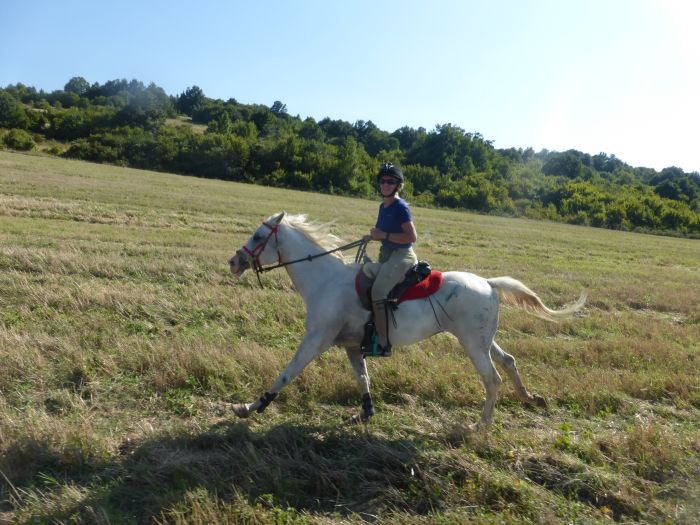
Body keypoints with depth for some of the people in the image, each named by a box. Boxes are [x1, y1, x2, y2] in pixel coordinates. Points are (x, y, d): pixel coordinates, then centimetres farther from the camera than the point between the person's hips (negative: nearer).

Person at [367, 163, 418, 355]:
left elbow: (412, 237, -21)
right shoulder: (383, 206, 11)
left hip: (401, 257, -10)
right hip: (387, 256, 10)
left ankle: (384, 344, -19)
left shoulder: (400, 207, -15)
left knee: (378, 292, -23)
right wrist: (375, 235, 6)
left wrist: (384, 235, -21)